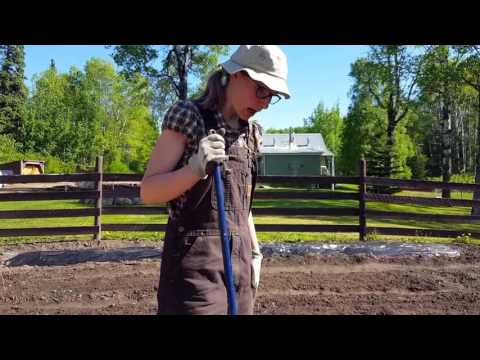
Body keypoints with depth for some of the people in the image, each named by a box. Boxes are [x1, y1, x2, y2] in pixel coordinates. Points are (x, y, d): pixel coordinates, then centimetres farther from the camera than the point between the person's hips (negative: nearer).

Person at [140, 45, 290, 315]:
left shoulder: (252, 132, 11)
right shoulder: (188, 115, -8)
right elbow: (148, 191, -11)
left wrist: (254, 252, 12)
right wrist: (196, 167, -26)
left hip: (239, 259, 6)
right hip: (195, 259, -6)